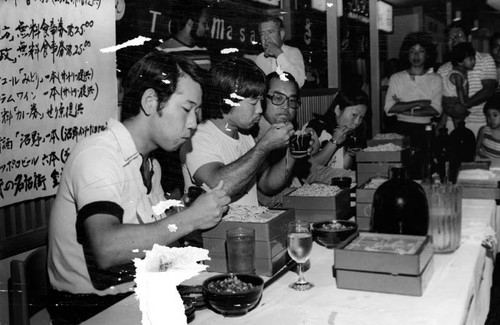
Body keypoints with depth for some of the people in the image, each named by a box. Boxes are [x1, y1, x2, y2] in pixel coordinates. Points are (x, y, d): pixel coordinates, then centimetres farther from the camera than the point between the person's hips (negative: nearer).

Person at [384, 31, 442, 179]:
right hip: (401, 128, 0)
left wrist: (405, 109, -7)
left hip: (425, 129, 0)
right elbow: (389, 108, -3)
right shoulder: (396, 78, 11)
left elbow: (436, 110, -3)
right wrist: (419, 103, -5)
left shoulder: (435, 79, 11)